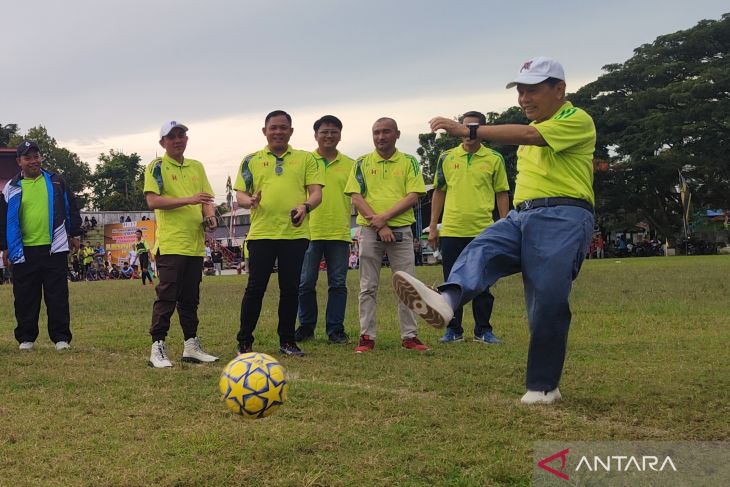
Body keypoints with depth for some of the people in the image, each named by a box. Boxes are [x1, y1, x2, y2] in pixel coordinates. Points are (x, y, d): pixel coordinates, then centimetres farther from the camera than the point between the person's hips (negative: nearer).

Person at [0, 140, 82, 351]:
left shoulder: (56, 182, 8)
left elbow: (71, 208, 13)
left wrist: (74, 234, 11)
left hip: (55, 248, 0)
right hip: (24, 251, 1)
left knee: (58, 296, 0)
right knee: (25, 298, 5)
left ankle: (61, 337, 6)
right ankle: (26, 337, 16)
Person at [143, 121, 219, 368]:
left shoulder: (197, 167, 17)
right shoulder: (157, 167, -1)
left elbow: (207, 198, 21)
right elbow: (153, 201, -13)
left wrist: (210, 214, -2)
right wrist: (189, 200, -19)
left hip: (195, 243, 6)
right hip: (170, 243, -6)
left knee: (190, 298, 11)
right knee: (166, 297, -7)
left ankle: (191, 345, 17)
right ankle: (157, 347, -2)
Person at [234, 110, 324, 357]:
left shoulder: (305, 159, 11)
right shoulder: (252, 160, 11)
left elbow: (316, 193, 4)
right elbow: (240, 194, 7)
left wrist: (305, 206, -18)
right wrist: (250, 201, -16)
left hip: (295, 233, 1)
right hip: (261, 232, -1)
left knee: (290, 288, 6)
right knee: (255, 288, -1)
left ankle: (287, 340, 17)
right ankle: (244, 342, 8)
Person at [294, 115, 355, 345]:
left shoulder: (350, 165, 9)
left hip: (339, 232, 1)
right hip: (310, 231, -1)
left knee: (338, 283, 4)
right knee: (305, 283, 3)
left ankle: (335, 329, 12)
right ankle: (306, 326, 17)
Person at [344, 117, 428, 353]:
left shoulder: (409, 162, 6)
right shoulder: (362, 163, 7)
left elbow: (413, 196, -4)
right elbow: (356, 198, -2)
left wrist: (385, 217, -14)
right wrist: (379, 226, -12)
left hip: (401, 230, 0)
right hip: (369, 231, 0)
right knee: (368, 287, 3)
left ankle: (409, 336, 10)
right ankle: (367, 336, 9)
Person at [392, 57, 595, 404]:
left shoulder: (577, 120, -4)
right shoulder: (534, 126, 25)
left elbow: (528, 135, -20)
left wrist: (468, 131, -26)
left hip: (561, 220, -7)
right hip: (521, 216, 7)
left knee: (547, 307, -9)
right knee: (480, 251, -22)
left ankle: (543, 387, 4)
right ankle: (445, 302, -51)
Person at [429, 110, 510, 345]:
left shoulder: (494, 159, 4)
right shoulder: (447, 157, 6)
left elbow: (502, 194, 7)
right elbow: (439, 192, 10)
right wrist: (433, 226, 5)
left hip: (482, 230, -1)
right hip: (451, 230, 1)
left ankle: (483, 330, 15)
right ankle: (453, 330, 16)